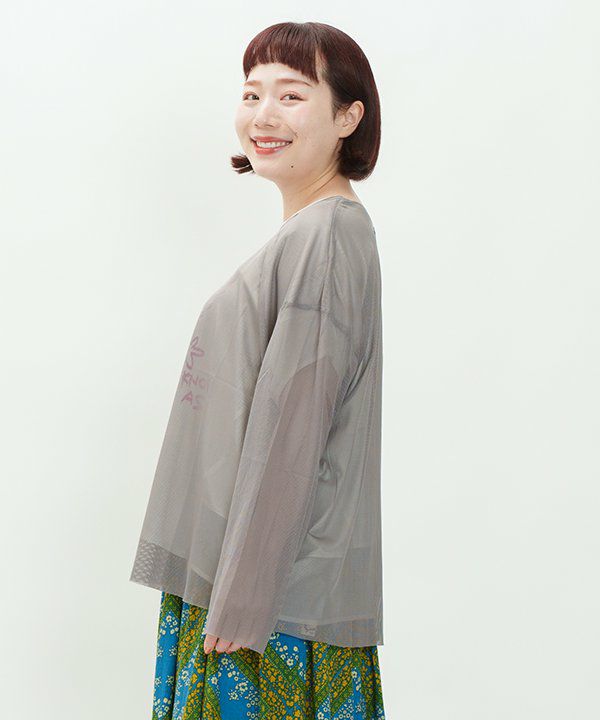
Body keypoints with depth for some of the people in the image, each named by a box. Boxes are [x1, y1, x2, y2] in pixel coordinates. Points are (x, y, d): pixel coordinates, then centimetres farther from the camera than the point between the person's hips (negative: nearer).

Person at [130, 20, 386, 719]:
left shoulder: (327, 236, -15)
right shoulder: (307, 230, 14)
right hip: (242, 580, 9)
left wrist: (242, 600, -19)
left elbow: (291, 430, -20)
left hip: (283, 590, -9)